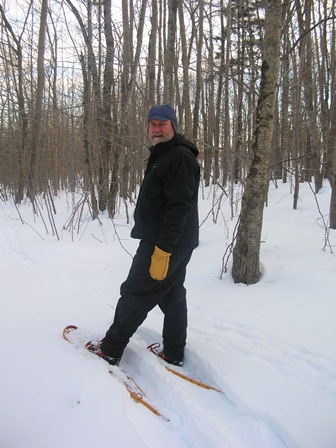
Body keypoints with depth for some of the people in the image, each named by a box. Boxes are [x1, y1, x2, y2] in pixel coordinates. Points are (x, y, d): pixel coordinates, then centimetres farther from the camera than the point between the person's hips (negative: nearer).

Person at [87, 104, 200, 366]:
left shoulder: (180, 157, -16)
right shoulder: (162, 155, 18)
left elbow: (179, 208, -25)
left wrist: (162, 250, -27)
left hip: (164, 244, -10)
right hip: (168, 243, 10)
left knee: (135, 294, -2)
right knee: (172, 296, 13)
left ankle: (110, 350, 10)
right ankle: (174, 354, 23)